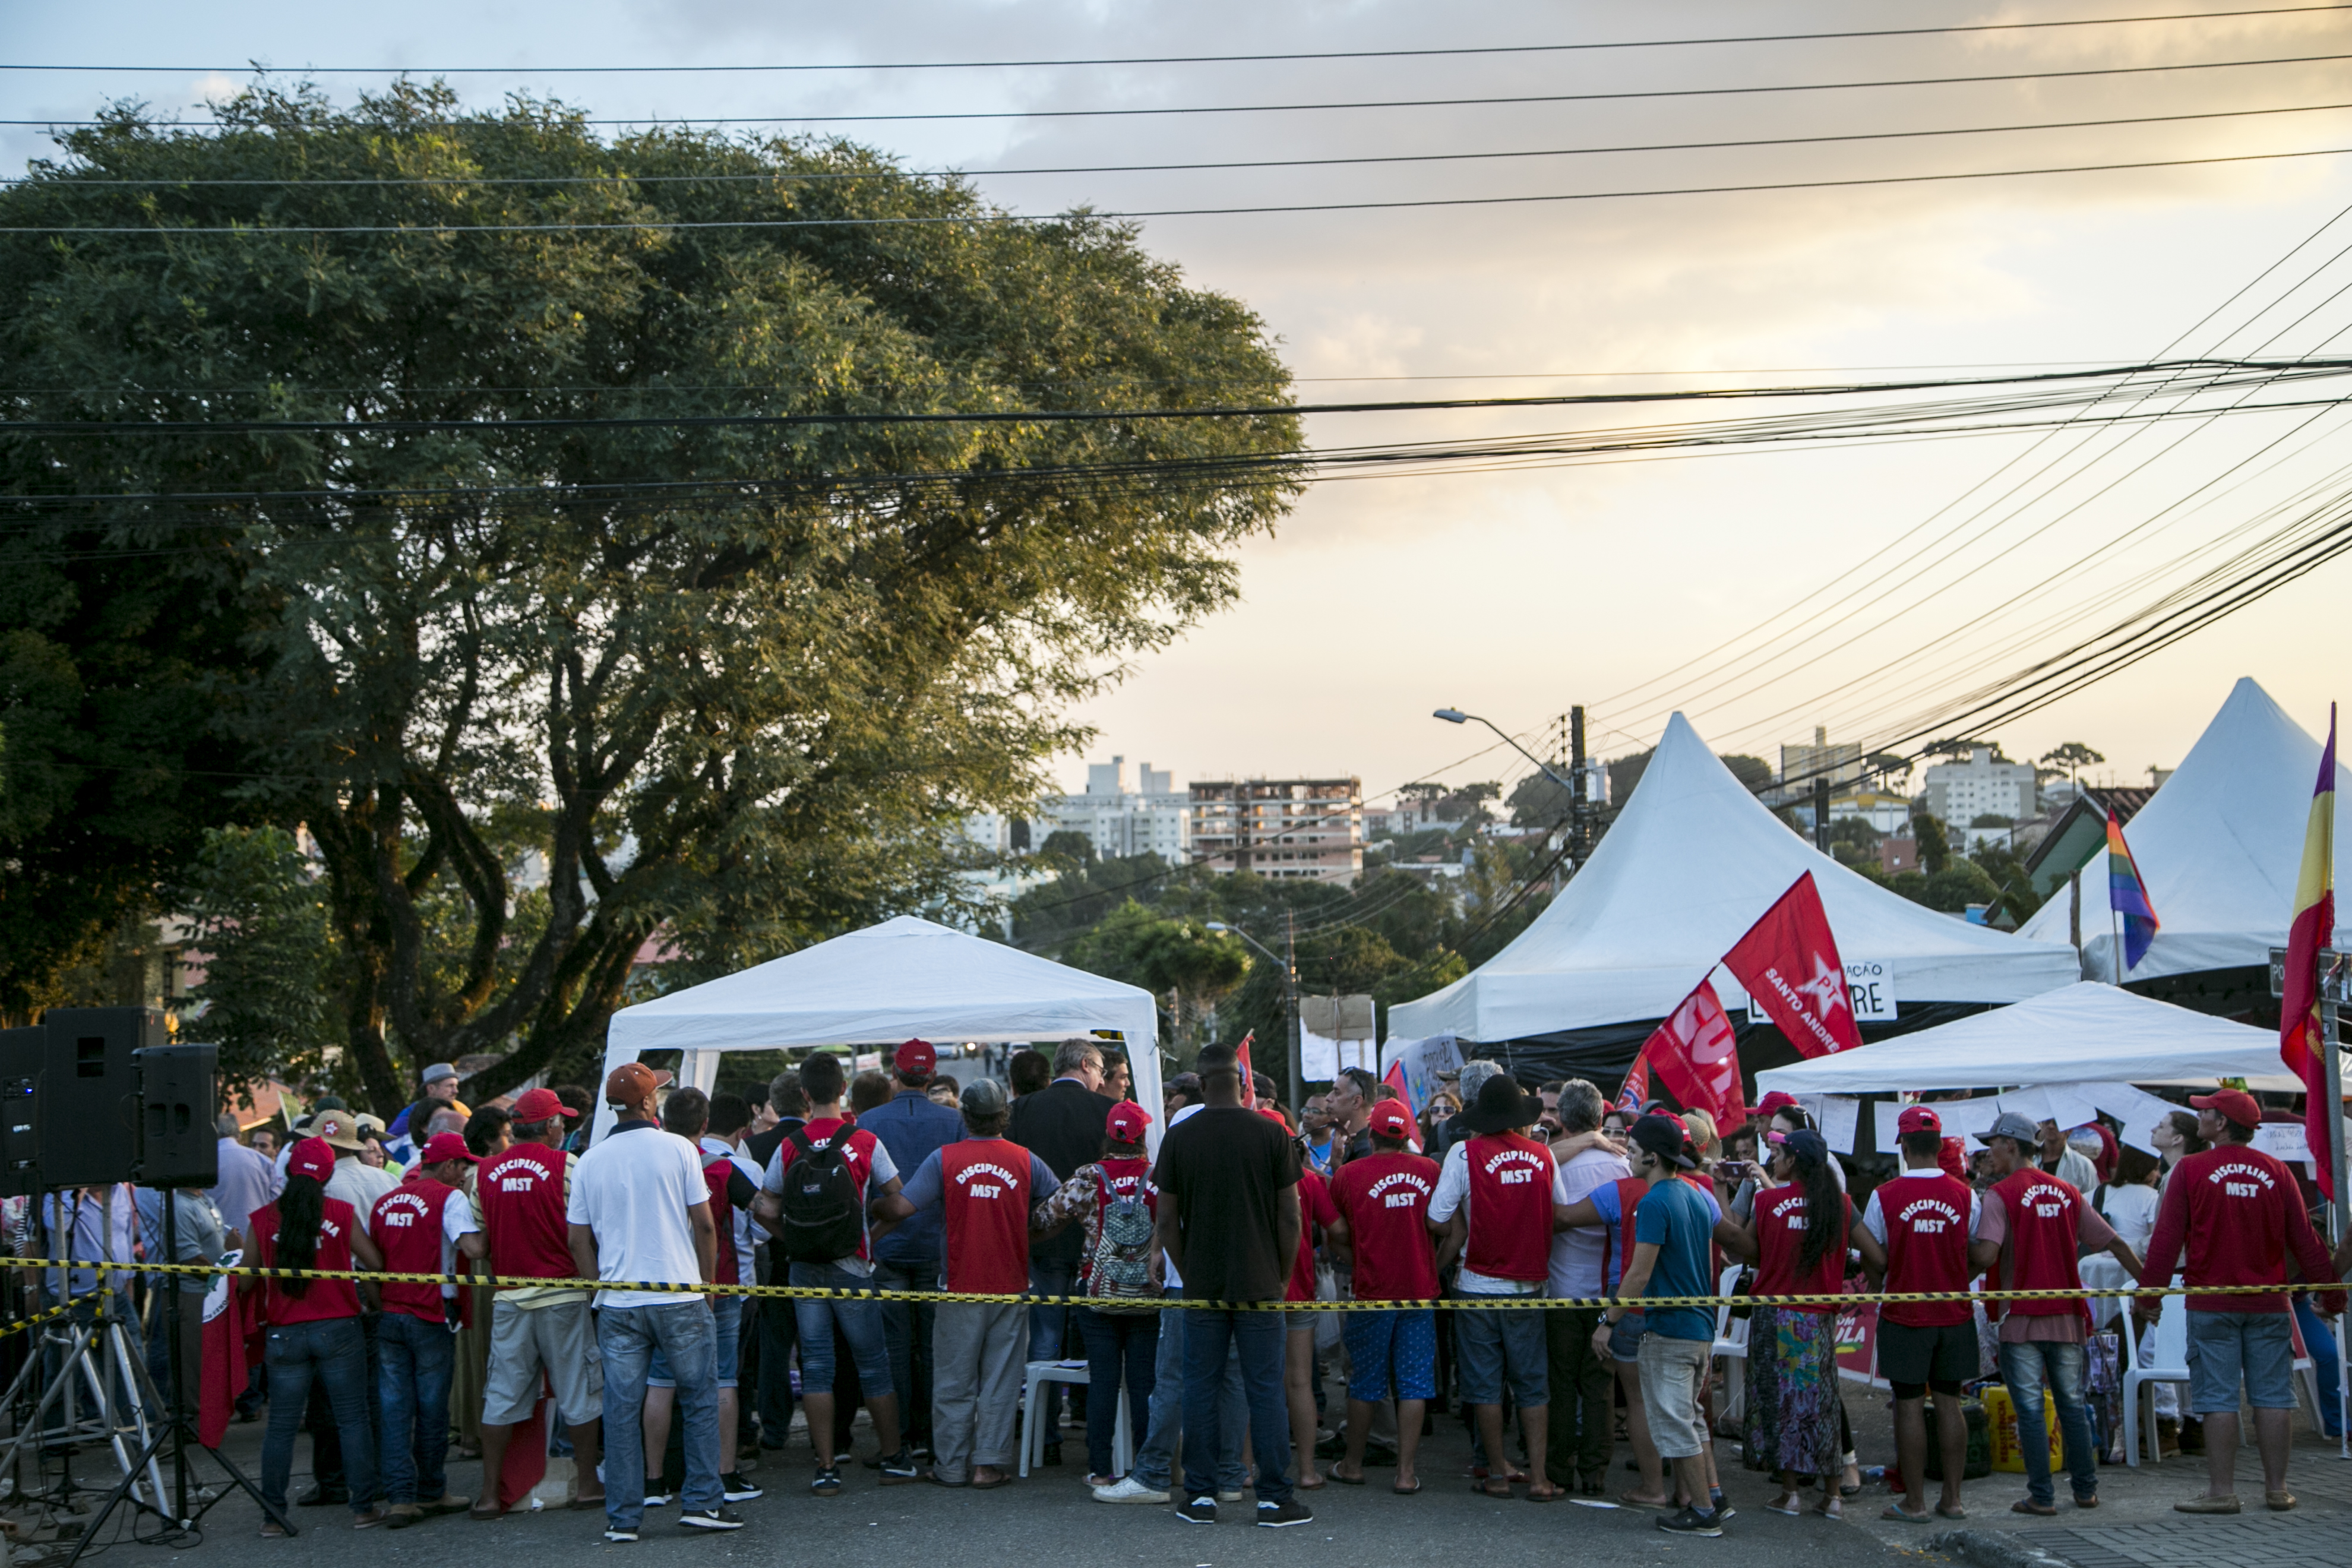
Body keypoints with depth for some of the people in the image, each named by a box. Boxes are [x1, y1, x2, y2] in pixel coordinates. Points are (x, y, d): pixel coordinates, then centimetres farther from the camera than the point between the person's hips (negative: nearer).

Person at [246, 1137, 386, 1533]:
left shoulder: (262, 1220, -2)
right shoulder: (341, 1213, -4)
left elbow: (246, 1282, 2)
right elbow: (376, 1262, -1)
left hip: (285, 1334, 1)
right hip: (339, 1329, -1)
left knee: (281, 1426, 7)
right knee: (353, 1419, 6)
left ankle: (273, 1515, 7)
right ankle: (363, 1507, 7)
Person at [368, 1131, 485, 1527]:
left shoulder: (384, 1202, 12)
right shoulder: (449, 1197, -7)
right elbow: (474, 1247, -20)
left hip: (387, 1313, 5)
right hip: (430, 1316, -5)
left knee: (394, 1409, 4)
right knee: (432, 1409, 7)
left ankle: (400, 1497, -1)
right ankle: (431, 1493, 17)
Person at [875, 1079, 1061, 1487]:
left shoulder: (944, 1159, -8)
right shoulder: (1025, 1161, -1)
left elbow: (900, 1207, -12)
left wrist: (871, 1209, 7)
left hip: (960, 1287, -1)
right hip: (1010, 1286, 1)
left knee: (954, 1378, 8)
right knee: (1001, 1378, 6)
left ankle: (950, 1465, 12)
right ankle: (988, 1464, 6)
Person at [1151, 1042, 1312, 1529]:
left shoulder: (1179, 1137, -1)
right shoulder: (1270, 1134, -4)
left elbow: (1167, 1220, 1)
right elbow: (1290, 1217, -3)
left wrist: (1188, 1274, 12)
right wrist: (1282, 1276, 9)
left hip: (1202, 1286, 1)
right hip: (1259, 1283, -1)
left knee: (1201, 1391, 6)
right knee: (1265, 1390, 2)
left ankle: (1201, 1497, 9)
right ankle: (1274, 1498, 3)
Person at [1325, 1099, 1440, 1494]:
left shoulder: (1348, 1175, -6)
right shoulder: (1430, 1170, -2)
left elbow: (1337, 1234, 2)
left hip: (1372, 1293, -1)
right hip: (1420, 1291, 1)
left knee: (1365, 1382, 11)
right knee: (1414, 1382, 4)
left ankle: (1353, 1464, 23)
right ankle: (1406, 1472, 2)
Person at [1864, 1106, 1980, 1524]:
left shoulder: (1885, 1196, -10)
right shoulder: (1965, 1195, -3)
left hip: (1905, 1316, -3)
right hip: (1955, 1314, 3)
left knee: (1909, 1406, 2)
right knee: (1950, 1403, 10)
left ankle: (1915, 1502, 5)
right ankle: (1952, 1498, 14)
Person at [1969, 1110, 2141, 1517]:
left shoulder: (1999, 1195, -8)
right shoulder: (2067, 1192, 9)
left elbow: (1986, 1255, -20)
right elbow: (2115, 1243, 12)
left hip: (2021, 1318, -5)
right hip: (2066, 1315, 5)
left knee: (2030, 1410, 1)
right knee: (2073, 1406, 14)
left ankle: (2042, 1496, 1)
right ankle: (2086, 1489, 18)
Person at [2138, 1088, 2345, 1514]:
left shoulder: (2191, 1170, -6)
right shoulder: (2276, 1172, 2)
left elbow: (2166, 1238, -6)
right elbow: (2305, 1239, 6)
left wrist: (2150, 1292, 3)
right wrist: (2331, 1293, 15)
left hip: (2211, 1304, -3)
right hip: (2268, 1303, 3)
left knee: (2217, 1398, 0)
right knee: (2272, 1397, 7)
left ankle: (2221, 1491, 1)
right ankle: (2277, 1489, 10)